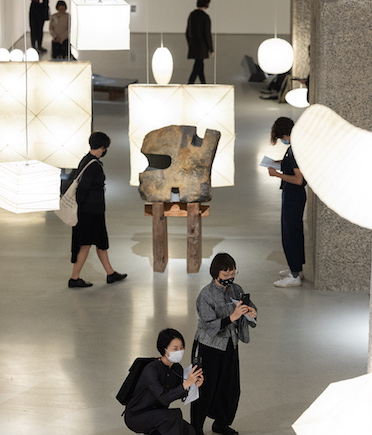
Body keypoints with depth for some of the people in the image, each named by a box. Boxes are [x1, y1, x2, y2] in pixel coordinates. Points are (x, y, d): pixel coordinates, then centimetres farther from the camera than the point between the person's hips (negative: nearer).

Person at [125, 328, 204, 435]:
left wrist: (194, 385, -15)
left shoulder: (177, 368, -3)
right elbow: (164, 398, -36)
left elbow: (182, 395, 5)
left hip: (158, 416, 7)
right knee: (172, 415, -33)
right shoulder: (151, 370, -26)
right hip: (136, 417, -7)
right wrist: (186, 383, -44)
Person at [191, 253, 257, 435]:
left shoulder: (235, 289, -1)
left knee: (231, 388, 13)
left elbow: (250, 307, 8)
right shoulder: (206, 295, -20)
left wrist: (252, 312, -17)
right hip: (208, 347, -6)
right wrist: (231, 317, -38)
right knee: (205, 389, -1)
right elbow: (209, 325, -26)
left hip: (230, 346, 6)